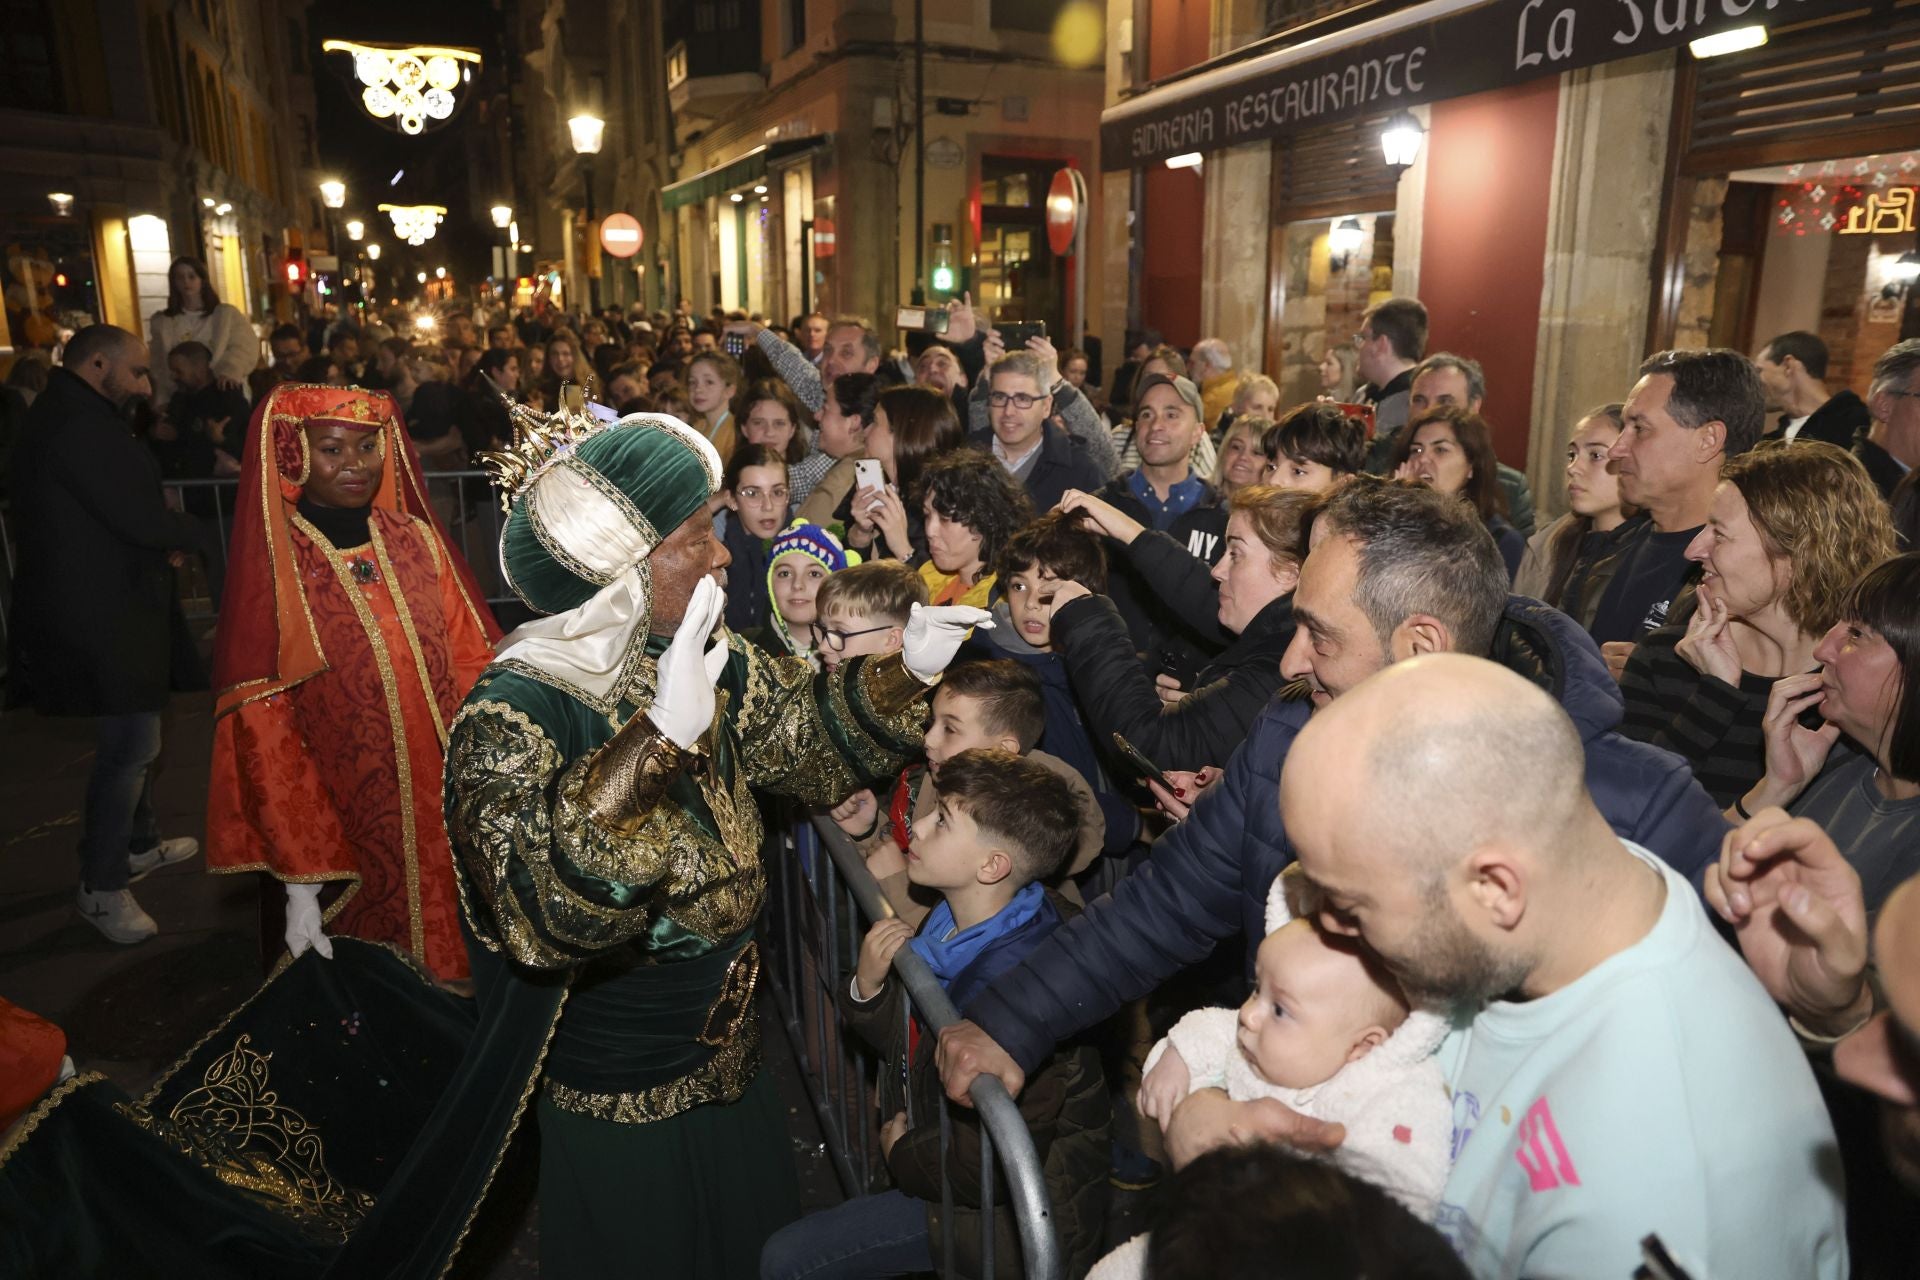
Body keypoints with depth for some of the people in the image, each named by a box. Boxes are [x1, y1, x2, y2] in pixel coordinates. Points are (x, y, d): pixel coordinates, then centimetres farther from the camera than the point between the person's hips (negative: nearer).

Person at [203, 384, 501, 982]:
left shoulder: (418, 541, 1)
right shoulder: (270, 566, -8)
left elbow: (473, 667, 2)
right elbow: (260, 735, -8)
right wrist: (301, 885, -13)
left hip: (448, 827, 3)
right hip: (345, 843, -3)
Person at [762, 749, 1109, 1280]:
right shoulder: (950, 925, -4)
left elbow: (995, 1154, -29)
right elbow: (912, 1039, 9)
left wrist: (904, 1154, -11)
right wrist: (868, 989, -11)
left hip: (1011, 1221, -8)